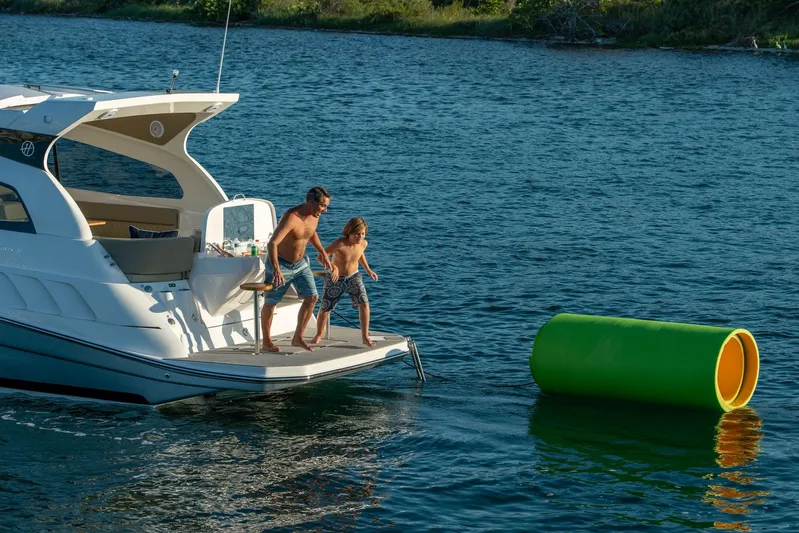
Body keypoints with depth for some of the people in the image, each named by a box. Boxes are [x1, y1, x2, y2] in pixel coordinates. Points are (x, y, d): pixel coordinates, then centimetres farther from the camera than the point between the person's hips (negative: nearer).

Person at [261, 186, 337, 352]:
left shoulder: (314, 216, -7)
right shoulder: (291, 217, -32)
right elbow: (272, 244, -41)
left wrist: (324, 255, 17)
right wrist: (276, 270, -53)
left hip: (300, 263, 7)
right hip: (281, 265, -7)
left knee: (312, 297, -3)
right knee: (270, 304, 7)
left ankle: (298, 338, 10)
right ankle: (266, 342, 23)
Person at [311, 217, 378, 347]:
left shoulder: (363, 243, -12)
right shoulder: (340, 243, -30)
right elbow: (321, 257, -35)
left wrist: (368, 270, 14)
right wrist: (332, 267, -52)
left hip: (353, 277, 3)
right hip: (335, 279, -3)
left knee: (364, 303, -17)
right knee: (325, 308, 8)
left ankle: (365, 337, -8)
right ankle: (318, 335, 34)